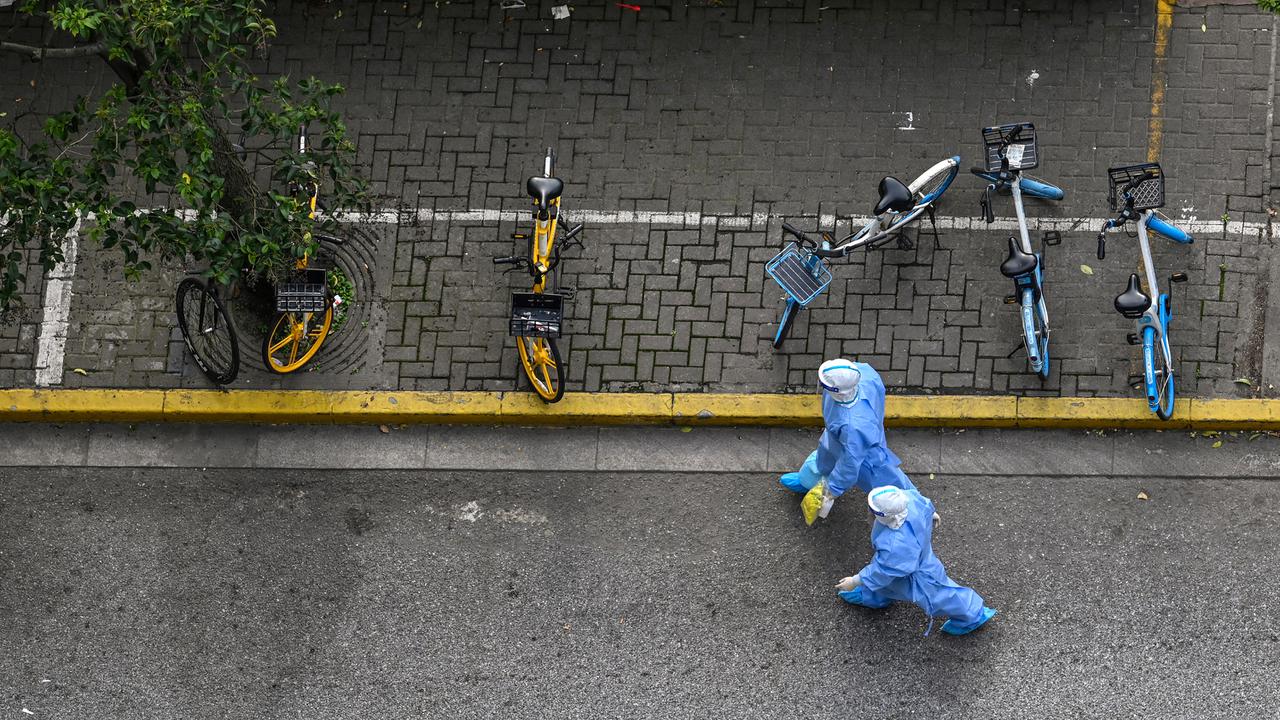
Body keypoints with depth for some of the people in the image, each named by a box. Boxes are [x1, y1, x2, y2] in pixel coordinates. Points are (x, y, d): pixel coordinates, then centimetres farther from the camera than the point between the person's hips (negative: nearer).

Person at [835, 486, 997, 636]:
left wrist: (855, 581, -15)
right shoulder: (909, 497, -32)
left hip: (916, 574, -7)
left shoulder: (897, 545, -49)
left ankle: (973, 615, 46)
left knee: (936, 594, 20)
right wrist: (930, 514, 19)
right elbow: (926, 505, -6)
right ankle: (872, 597, 66)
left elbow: (882, 570, -30)